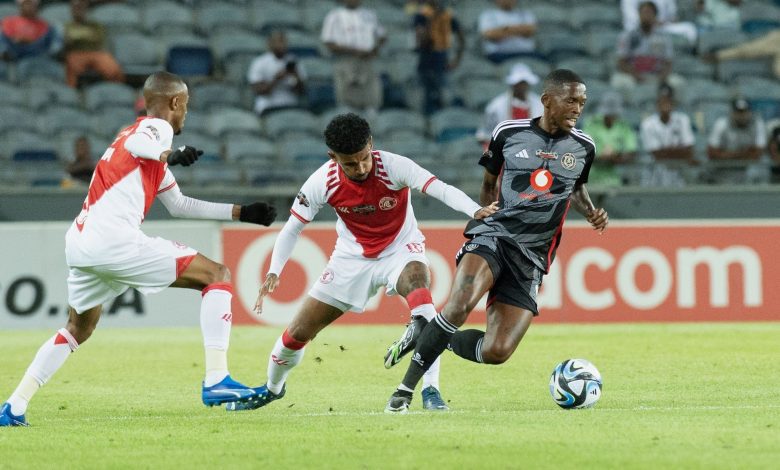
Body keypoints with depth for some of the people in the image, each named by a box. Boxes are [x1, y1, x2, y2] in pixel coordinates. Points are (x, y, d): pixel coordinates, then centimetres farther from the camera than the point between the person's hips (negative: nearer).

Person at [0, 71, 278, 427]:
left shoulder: (139, 130, 31)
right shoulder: (156, 127, 4)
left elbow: (179, 205, 38)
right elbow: (136, 145, -22)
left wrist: (240, 212, 38)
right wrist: (170, 155, -34)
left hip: (78, 243, 9)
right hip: (113, 240, -9)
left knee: (78, 329, 29)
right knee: (217, 276, -3)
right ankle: (216, 381, -14)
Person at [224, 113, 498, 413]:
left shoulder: (394, 167, -27)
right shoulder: (323, 182, -20)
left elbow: (441, 190, -39)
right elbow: (292, 229, -8)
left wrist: (476, 211, -57)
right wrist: (274, 272, -22)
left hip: (401, 250, -2)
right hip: (353, 258, 3)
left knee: (418, 283, -38)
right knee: (298, 332, 3)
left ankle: (431, 391, -37)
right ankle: (272, 388, 37)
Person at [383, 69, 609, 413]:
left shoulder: (583, 147, 8)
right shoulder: (508, 133, 3)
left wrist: (591, 212, 10)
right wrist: (490, 216, 8)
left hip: (531, 257, 3)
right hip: (493, 235, -3)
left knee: (496, 352, -11)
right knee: (459, 306, -33)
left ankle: (433, 339, 20)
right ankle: (405, 390, -20)